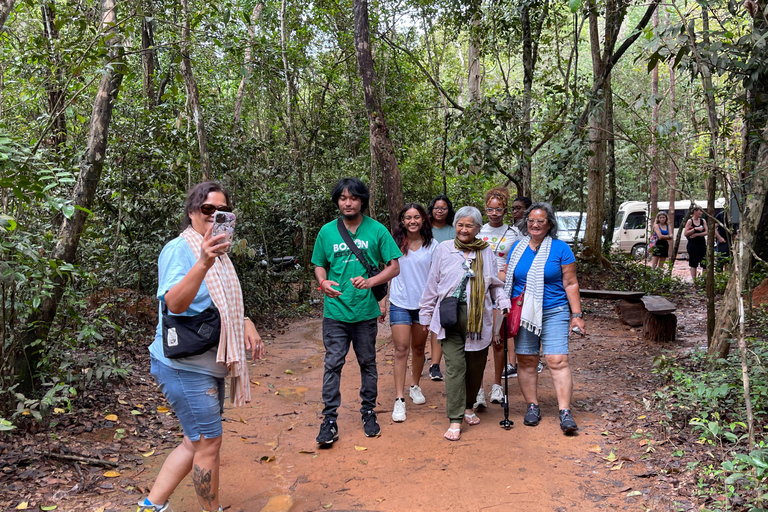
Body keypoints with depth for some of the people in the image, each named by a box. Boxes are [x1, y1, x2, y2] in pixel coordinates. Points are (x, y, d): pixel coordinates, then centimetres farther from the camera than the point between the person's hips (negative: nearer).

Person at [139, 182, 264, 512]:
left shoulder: (218, 252, 13)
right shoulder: (179, 250, -15)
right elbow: (174, 304, -31)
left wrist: (246, 325, 6)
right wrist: (203, 263, -45)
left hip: (209, 365, 9)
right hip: (184, 365, -9)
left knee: (196, 442, 16)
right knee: (209, 443, -1)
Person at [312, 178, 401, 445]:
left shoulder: (377, 230, -1)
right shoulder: (327, 231, 4)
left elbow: (394, 267, -1)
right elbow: (319, 265, 13)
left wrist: (370, 282, -17)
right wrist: (323, 282, -9)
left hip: (366, 311, 0)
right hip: (335, 310, 1)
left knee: (367, 363, 13)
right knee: (333, 364, 2)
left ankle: (368, 412, 29)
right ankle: (329, 419, 11)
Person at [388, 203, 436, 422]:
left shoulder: (432, 246, 1)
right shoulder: (395, 244, -2)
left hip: (423, 303, 2)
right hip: (400, 303, -1)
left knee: (419, 348, 14)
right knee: (401, 349, -6)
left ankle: (415, 386, 35)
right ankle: (399, 399, -3)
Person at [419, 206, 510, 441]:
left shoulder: (486, 252, 10)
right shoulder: (444, 249, 5)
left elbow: (496, 284, 17)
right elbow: (432, 285, 9)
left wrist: (504, 303, 0)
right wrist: (426, 315, 10)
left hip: (479, 318, 2)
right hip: (451, 316, -2)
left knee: (476, 366, 10)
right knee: (455, 365, -6)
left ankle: (468, 407, 34)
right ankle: (455, 420, 0)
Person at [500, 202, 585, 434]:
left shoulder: (561, 248, -1)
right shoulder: (517, 248, 8)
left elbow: (570, 284, 0)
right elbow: (507, 276, 19)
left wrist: (576, 314, -3)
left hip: (554, 313, -3)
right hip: (523, 313, 3)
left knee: (558, 361, -9)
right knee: (526, 361, 6)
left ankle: (565, 412, -4)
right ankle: (532, 406, 20)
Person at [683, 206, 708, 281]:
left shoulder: (703, 221, 8)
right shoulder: (690, 221, -3)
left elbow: (706, 232, 0)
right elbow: (685, 233, -10)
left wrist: (696, 234, -13)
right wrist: (695, 229, -18)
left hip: (702, 243, 4)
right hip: (693, 244, -4)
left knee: (704, 262, 1)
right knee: (693, 263, 0)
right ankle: (693, 279, 6)